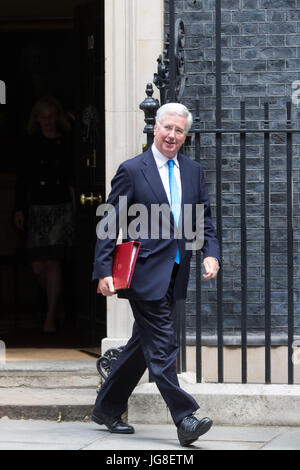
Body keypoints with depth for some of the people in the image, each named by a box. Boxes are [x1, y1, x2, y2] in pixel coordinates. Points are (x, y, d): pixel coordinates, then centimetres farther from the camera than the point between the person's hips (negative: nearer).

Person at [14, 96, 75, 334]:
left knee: (53, 261, -9)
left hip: (61, 208, -2)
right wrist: (19, 209, 4)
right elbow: (23, 178, 9)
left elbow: (74, 178, 4)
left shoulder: (68, 143, 2)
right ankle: (55, 303, 24)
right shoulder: (30, 144, 7)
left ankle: (51, 317, -5)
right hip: (37, 209, 3)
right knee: (38, 266, 0)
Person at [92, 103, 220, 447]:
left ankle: (107, 408, 26)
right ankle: (184, 419, -11)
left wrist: (211, 253, -4)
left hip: (175, 273, 6)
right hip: (146, 272, -6)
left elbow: (204, 219, 15)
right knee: (162, 345, -9)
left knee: (143, 343, 14)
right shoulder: (132, 170, -4)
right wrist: (104, 271, -11)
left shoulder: (193, 171, 12)